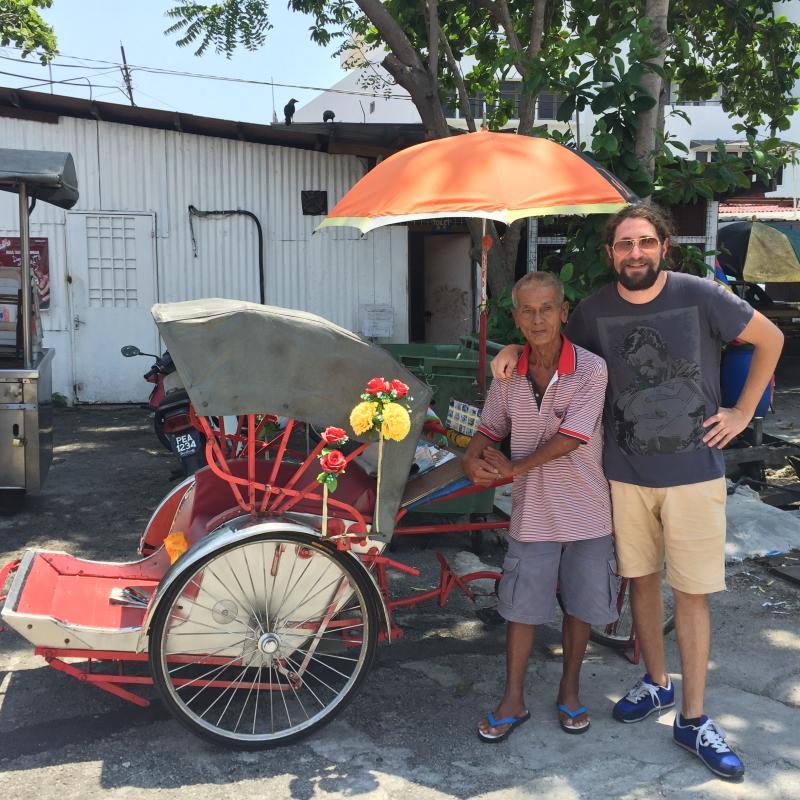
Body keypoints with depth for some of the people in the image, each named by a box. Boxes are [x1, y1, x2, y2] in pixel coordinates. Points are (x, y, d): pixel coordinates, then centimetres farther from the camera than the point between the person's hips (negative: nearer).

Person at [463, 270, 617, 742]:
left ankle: (570, 690, 34)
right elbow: (489, 432, 7)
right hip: (533, 512, 2)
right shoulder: (508, 376, -1)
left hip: (587, 511, -2)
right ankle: (514, 701, 23)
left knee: (581, 605, 13)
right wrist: (473, 459, -14)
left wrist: (514, 468, -13)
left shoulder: (591, 369, -14)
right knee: (522, 608, 8)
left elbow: (571, 437, -18)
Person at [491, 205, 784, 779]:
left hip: (694, 472, -2)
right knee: (641, 580, 14)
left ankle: (693, 720, 16)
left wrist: (742, 412, -1)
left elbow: (770, 339, 3)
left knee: (692, 594, 3)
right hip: (627, 473, 3)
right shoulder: (596, 310, -1)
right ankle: (657, 683, 36)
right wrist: (515, 349, -3)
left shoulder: (700, 296, -8)